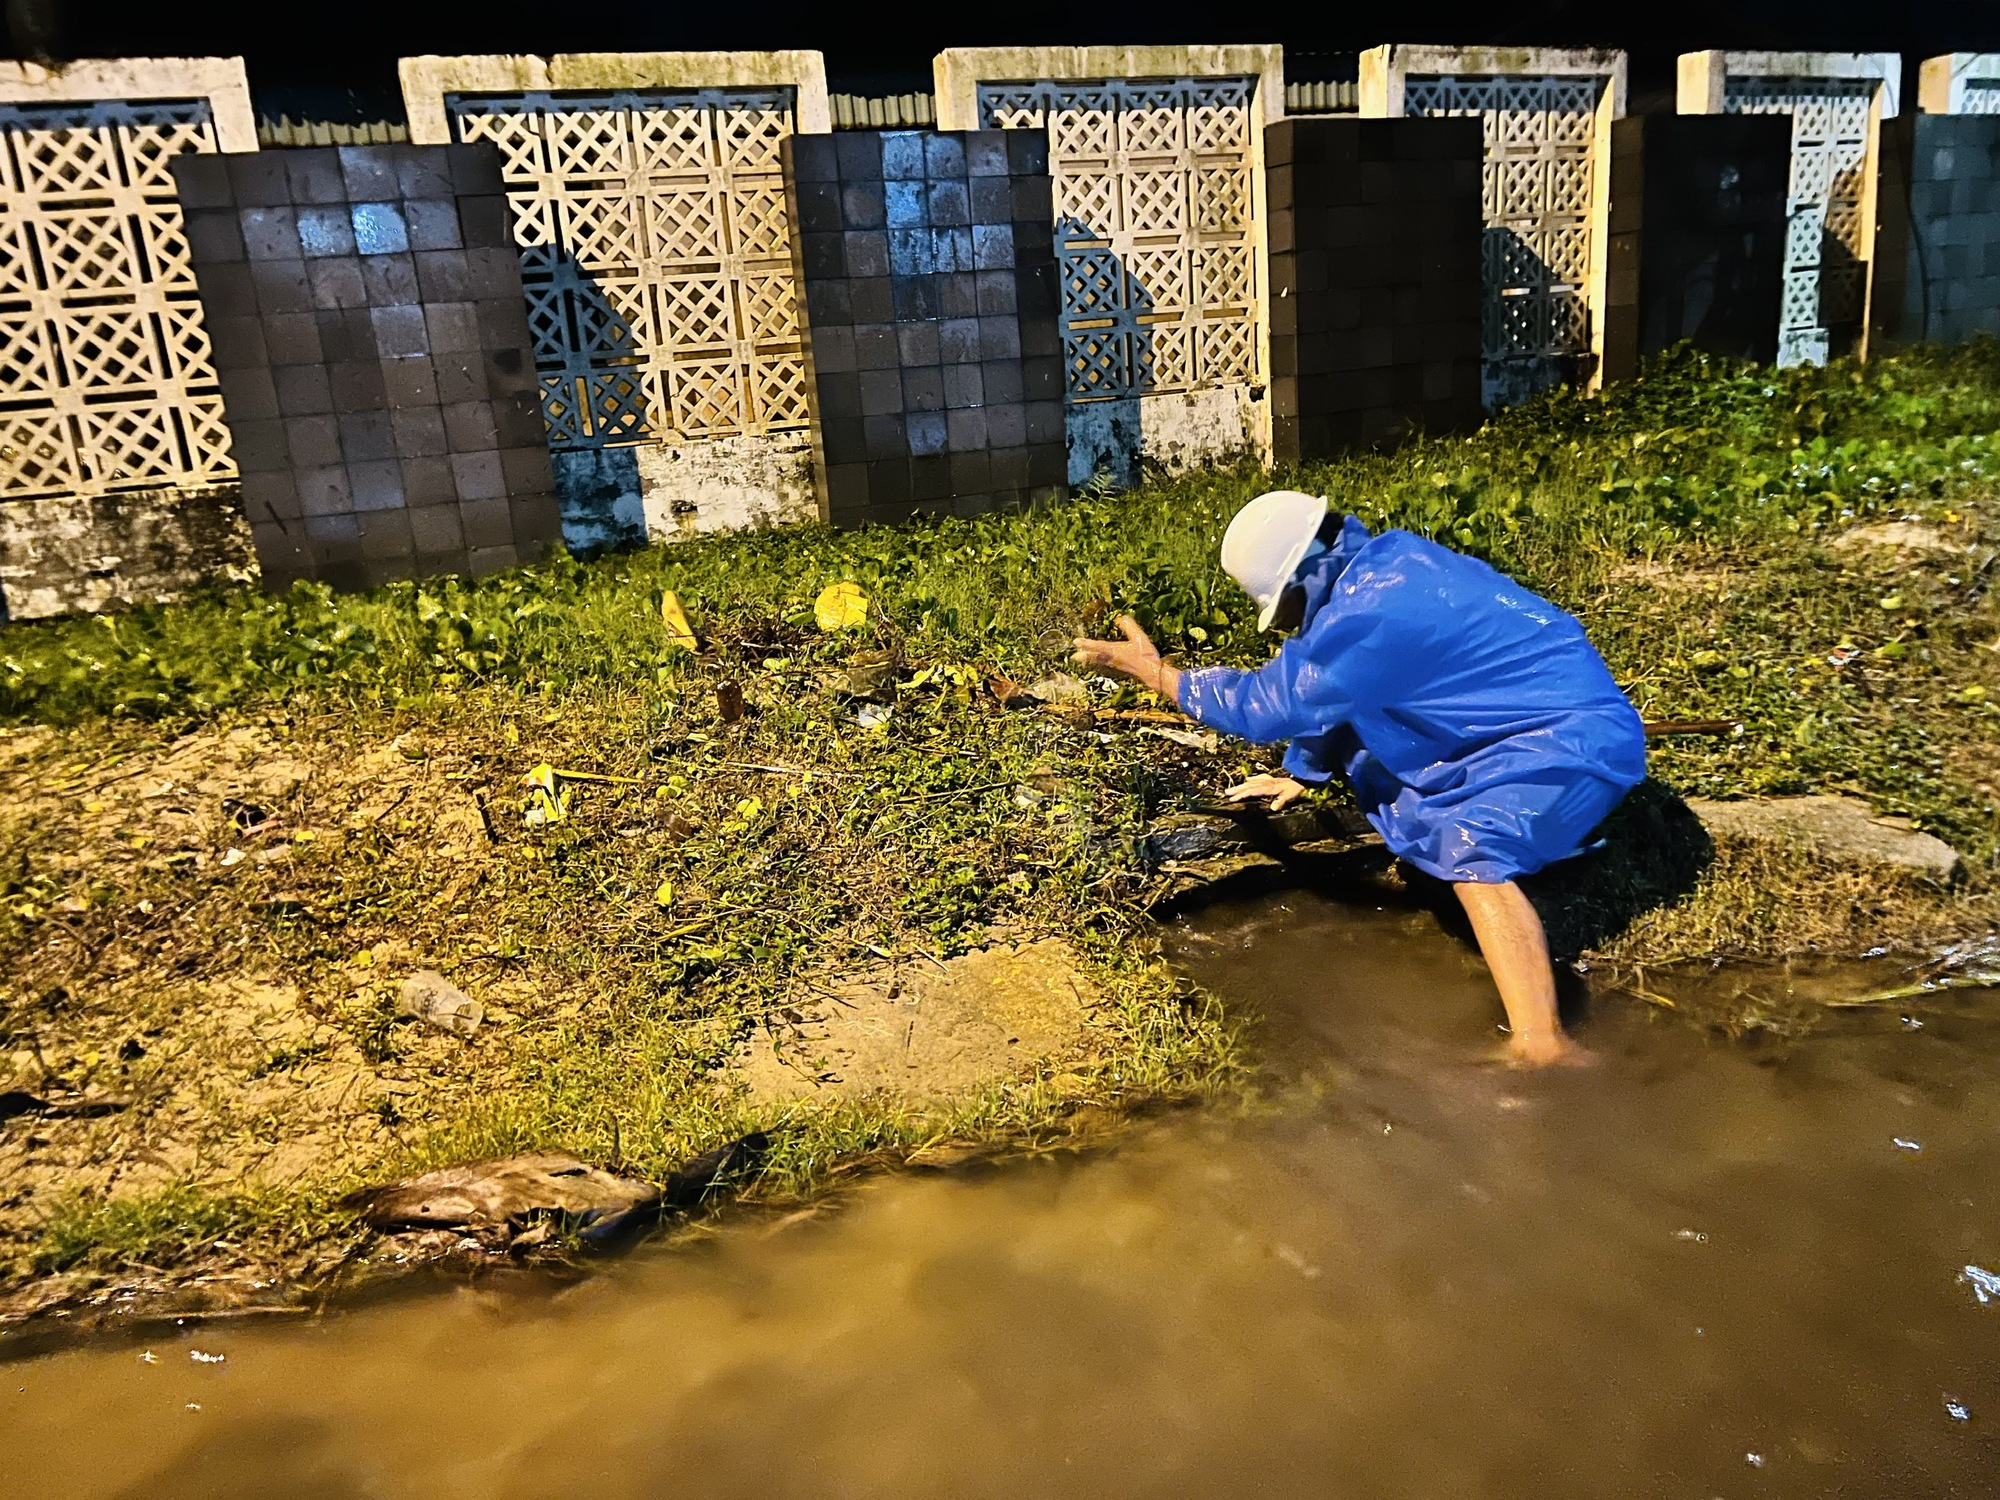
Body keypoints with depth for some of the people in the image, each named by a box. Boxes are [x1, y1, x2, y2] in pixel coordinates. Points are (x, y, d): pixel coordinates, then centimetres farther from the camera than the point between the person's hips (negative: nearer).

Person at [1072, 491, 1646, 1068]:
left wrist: (1157, 673, -13)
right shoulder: (1381, 560, 2)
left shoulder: (1371, 615, -28)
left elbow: (1267, 706, -22)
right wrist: (1303, 774, 26)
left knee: (1469, 846, -33)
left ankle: (1541, 1046, -40)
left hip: (1579, 737, -10)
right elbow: (1327, 695, 15)